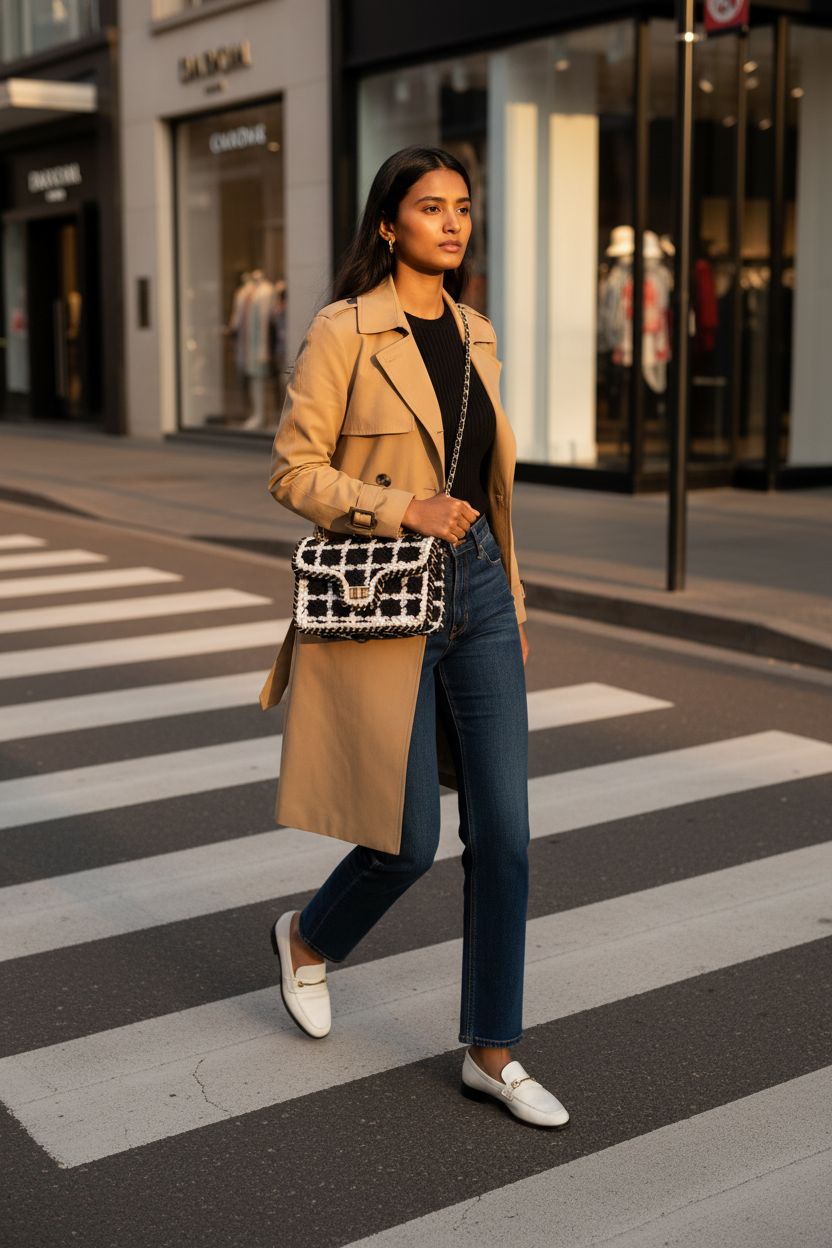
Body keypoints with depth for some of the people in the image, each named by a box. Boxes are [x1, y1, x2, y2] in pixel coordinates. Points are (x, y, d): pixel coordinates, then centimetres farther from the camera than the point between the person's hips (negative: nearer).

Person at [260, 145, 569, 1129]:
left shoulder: (475, 334, 12)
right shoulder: (342, 331, -8)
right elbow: (292, 472, -9)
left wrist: (513, 602, 16)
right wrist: (405, 509, -20)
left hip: (476, 591, 6)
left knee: (502, 830, 2)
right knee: (409, 841, -1)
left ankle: (491, 1051, 15)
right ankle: (308, 939, 33)